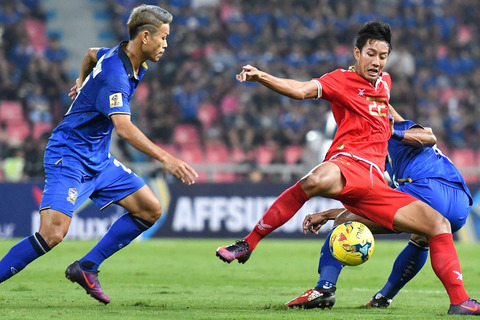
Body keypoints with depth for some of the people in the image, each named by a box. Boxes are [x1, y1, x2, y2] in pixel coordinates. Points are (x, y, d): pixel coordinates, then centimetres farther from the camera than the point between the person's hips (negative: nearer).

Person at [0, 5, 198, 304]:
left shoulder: (125, 59, 5)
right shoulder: (115, 74, -25)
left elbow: (92, 53, 28)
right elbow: (124, 128, -39)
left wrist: (83, 82, 46)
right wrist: (167, 159, -43)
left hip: (98, 159, 10)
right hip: (69, 157, -10)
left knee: (151, 210, 3)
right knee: (52, 233, -23)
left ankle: (86, 268, 7)